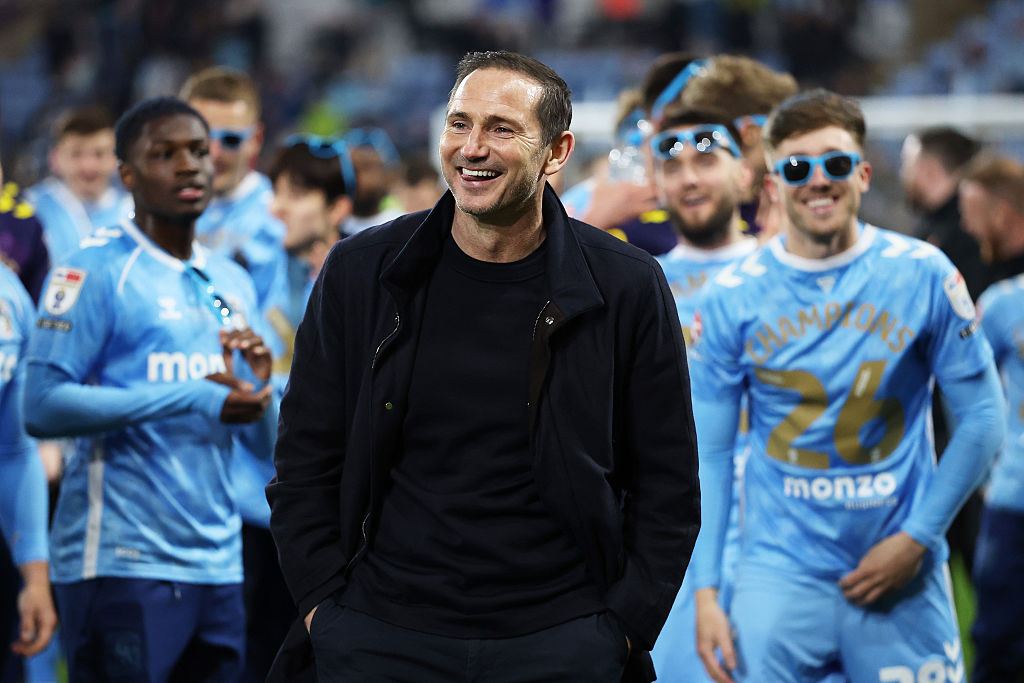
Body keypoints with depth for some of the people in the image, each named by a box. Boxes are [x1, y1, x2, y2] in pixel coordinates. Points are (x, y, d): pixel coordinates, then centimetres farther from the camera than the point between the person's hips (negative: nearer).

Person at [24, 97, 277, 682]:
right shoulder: (97, 271, -4)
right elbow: (43, 407, -16)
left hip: (216, 564, 7)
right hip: (120, 564, -7)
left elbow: (266, 443, 19)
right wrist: (198, 398, -16)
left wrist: (257, 388, -5)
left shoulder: (234, 285, 17)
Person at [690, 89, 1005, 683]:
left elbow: (983, 418, 2)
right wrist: (705, 591, -2)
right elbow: (709, 452, 5)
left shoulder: (923, 275, -2)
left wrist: (917, 538, -5)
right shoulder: (733, 298, 0)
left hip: (906, 579, 0)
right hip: (779, 576, 0)